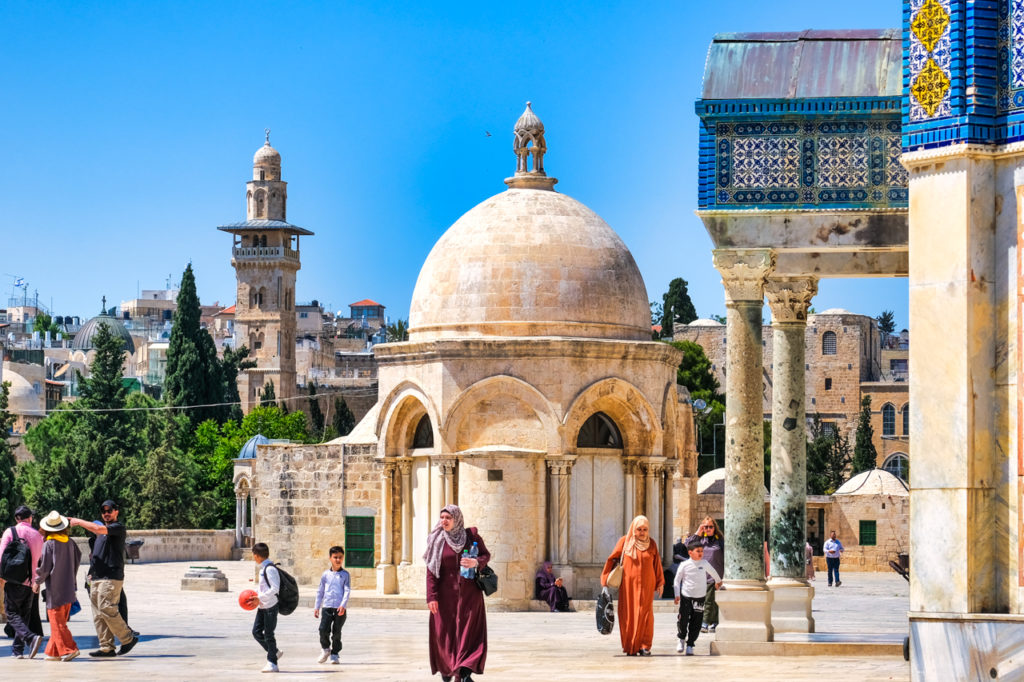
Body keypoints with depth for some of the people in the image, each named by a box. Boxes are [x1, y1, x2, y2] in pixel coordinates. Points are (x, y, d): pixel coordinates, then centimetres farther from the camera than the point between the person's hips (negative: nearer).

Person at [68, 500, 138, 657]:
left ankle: (128, 639, -2)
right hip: (97, 578, 9)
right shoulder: (103, 532, 23)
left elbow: (99, 529, -19)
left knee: (107, 610, -15)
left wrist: (79, 522, -10)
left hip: (111, 577, -9)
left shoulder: (118, 527, -5)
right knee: (98, 615, 4)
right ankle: (106, 648, 5)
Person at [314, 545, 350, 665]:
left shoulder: (345, 574, 3)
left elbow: (347, 591, -4)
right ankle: (326, 649, 13)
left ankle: (334, 654, 14)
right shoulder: (326, 574, 9)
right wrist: (316, 607, 13)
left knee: (336, 632, 1)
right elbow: (320, 591, 15)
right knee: (323, 629, -11)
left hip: (340, 608, -1)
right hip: (327, 607, 1)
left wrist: (343, 605, -17)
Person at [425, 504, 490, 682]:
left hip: (470, 592, 0)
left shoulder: (471, 535, 1)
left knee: (469, 631, -7)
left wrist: (476, 562, -16)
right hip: (446, 593, 0)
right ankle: (446, 667, 24)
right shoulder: (437, 540, -1)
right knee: (446, 632, 3)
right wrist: (432, 597, -11)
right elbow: (431, 570, -4)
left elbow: (486, 555, 8)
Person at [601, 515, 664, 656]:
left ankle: (644, 646, -1)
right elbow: (612, 560, 1)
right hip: (628, 585, -1)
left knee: (645, 614, -6)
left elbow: (657, 564, 11)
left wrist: (660, 583, 8)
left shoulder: (652, 544, 7)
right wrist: (605, 580, -5)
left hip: (646, 586, 1)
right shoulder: (624, 542, 1)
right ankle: (630, 647, 6)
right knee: (628, 614, -1)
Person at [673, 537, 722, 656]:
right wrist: (677, 595, -5)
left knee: (696, 623, 0)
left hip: (700, 597, 1)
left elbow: (713, 572, 22)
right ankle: (682, 639, 26)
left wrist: (718, 581, 39)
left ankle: (690, 645, 9)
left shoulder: (704, 563, 1)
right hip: (686, 597, -1)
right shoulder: (684, 565, -4)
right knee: (683, 620, -1)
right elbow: (677, 580, 3)